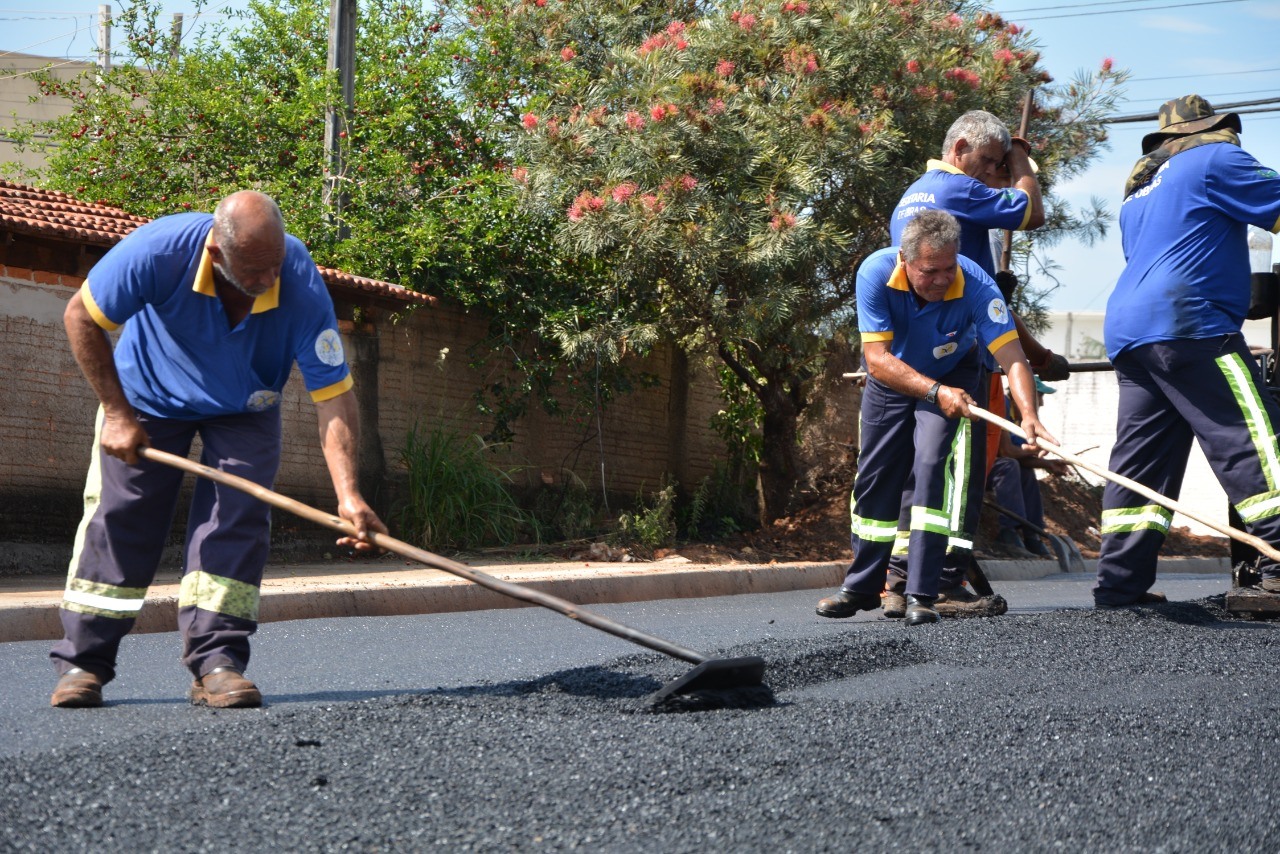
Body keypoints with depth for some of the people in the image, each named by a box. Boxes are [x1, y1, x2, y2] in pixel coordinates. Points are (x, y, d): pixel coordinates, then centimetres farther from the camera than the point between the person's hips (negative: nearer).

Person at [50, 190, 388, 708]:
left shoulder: (301, 282, -34)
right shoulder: (159, 249, -36)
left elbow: (333, 394, -34)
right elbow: (81, 317, -20)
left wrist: (347, 493, -45)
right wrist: (116, 413, -22)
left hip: (245, 409, 1)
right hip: (147, 396, 0)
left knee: (237, 516, -14)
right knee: (117, 518, -2)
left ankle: (216, 661, -10)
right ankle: (81, 661, 9)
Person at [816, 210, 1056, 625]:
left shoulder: (974, 284, -34)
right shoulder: (876, 272, -32)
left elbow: (1012, 356, -39)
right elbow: (877, 358, -34)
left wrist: (1029, 415, -55)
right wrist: (935, 391, -46)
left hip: (951, 376, -2)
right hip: (890, 381, 2)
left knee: (931, 463, -22)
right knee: (874, 478, 7)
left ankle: (921, 594, -17)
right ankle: (862, 587, 25)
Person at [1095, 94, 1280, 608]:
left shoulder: (1137, 191, 29)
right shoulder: (1214, 159, 4)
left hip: (1126, 332, 9)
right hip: (1186, 324, -9)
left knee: (1141, 461, 6)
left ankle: (1120, 581, 2)